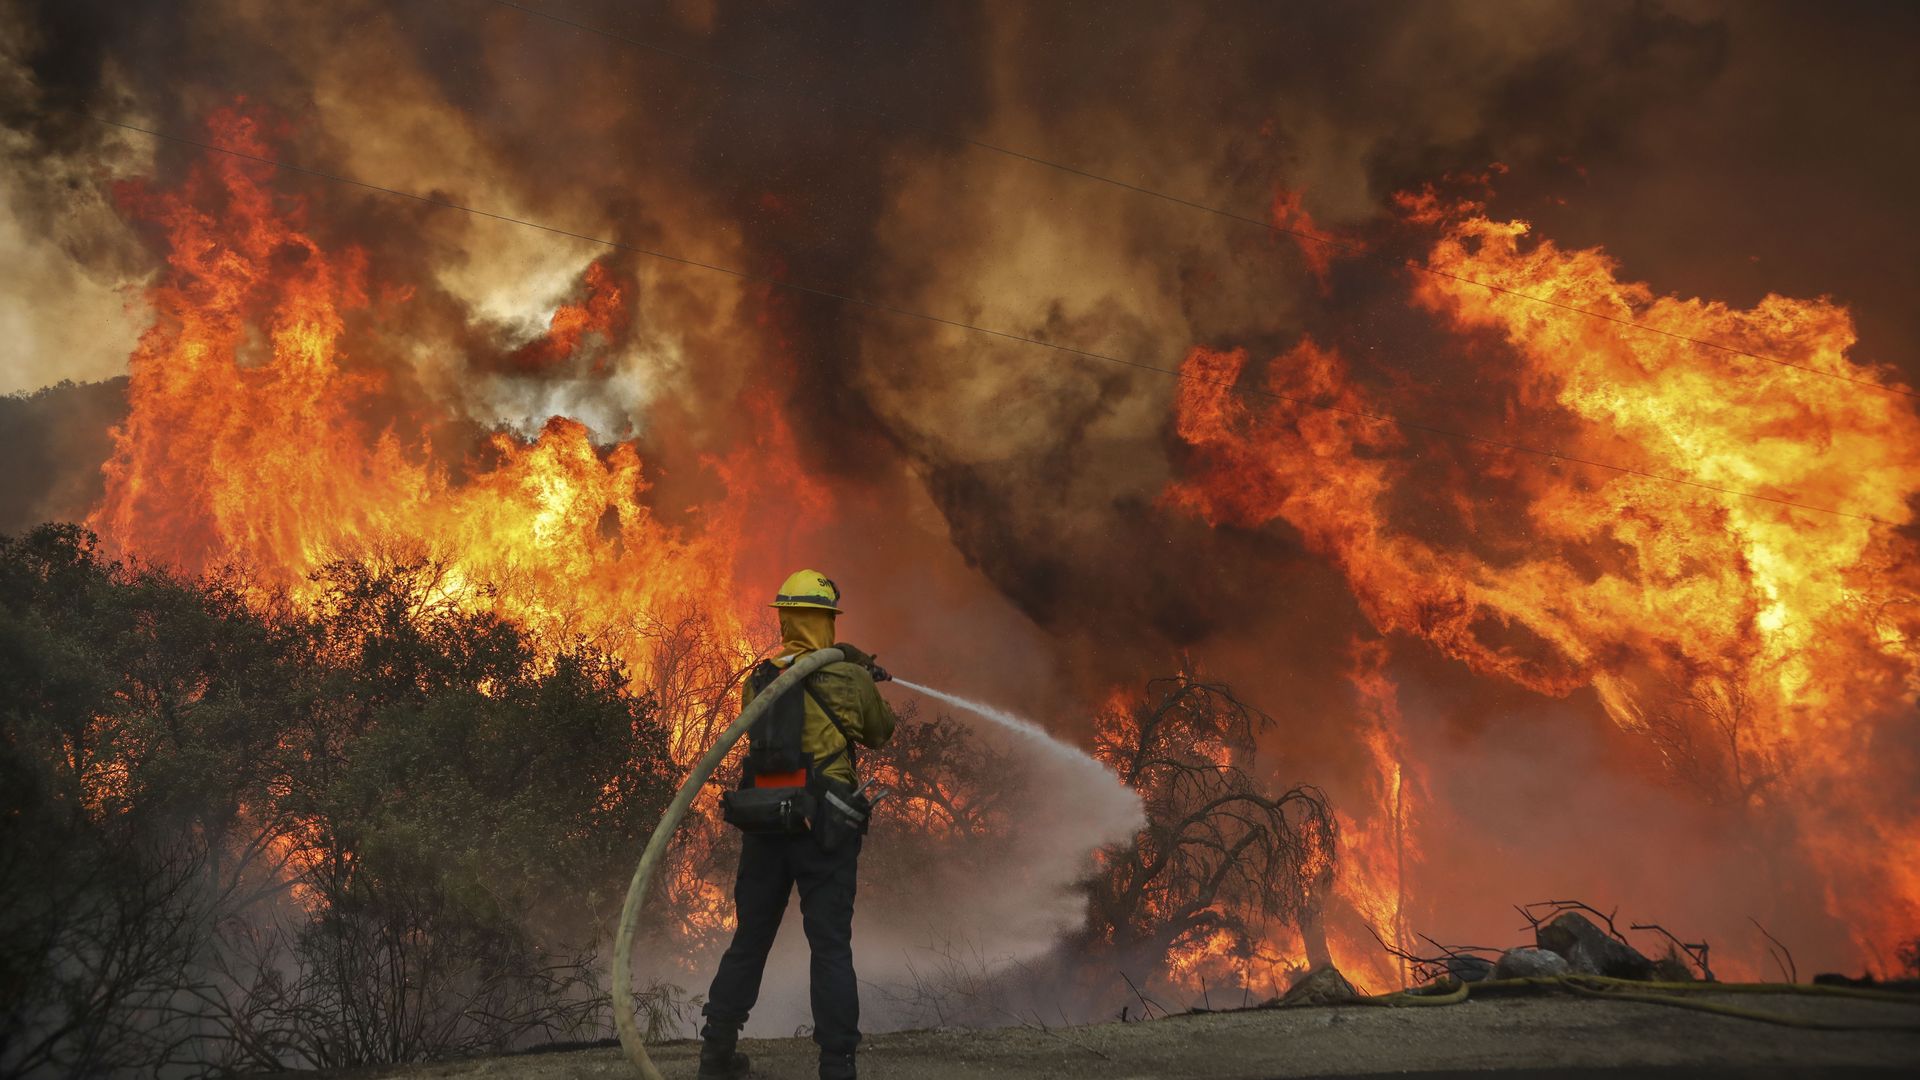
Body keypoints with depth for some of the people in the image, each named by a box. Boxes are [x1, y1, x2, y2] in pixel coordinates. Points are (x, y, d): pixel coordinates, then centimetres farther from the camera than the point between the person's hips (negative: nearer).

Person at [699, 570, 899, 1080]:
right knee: (831, 948, 3)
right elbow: (881, 733, 9)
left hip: (764, 822, 4)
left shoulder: (759, 680, 1)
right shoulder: (852, 680, -7)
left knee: (749, 940, 17)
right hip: (826, 828, -4)